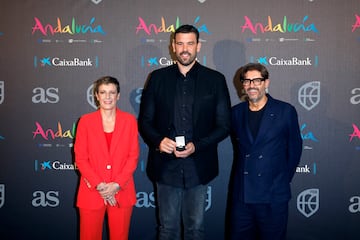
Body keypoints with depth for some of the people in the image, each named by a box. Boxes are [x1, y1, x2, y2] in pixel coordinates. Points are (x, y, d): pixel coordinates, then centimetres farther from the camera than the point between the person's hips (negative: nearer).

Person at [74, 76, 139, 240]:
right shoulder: (85, 121, 1)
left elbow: (133, 156, 0)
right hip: (92, 192, 0)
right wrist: (99, 185, -10)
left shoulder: (129, 120, 3)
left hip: (122, 192, 1)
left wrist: (117, 185, -10)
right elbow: (80, 158, -1)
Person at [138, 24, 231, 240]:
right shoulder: (158, 78, 4)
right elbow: (145, 120, 6)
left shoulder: (215, 79, 1)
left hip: (198, 166, 0)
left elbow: (224, 125, 0)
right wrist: (158, 141, -14)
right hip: (166, 165, 1)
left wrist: (196, 146, -14)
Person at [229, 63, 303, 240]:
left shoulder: (286, 111, -3)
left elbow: (295, 149, 3)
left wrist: (284, 179, 7)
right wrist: (245, 174, 11)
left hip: (273, 196, -3)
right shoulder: (236, 112, 6)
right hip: (241, 194, 3)